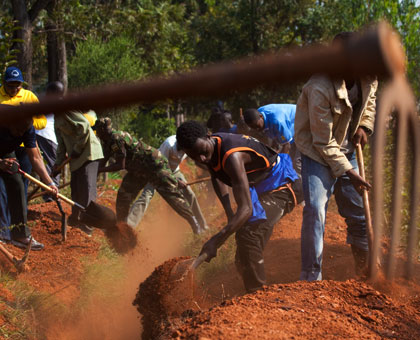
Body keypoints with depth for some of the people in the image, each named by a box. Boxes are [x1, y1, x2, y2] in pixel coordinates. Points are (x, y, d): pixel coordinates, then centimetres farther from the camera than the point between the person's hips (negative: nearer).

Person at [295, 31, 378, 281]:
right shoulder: (320, 89, -31)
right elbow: (323, 142, -24)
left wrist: (364, 126, -2)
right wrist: (348, 172, -25)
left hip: (346, 151, 6)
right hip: (318, 153, -6)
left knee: (359, 210, 11)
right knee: (316, 210, -19)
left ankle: (365, 271, 28)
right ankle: (311, 278, -11)